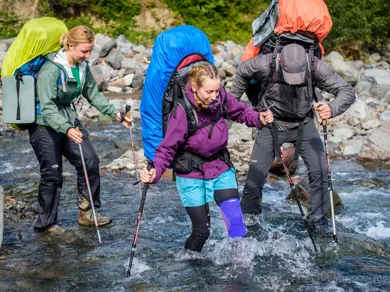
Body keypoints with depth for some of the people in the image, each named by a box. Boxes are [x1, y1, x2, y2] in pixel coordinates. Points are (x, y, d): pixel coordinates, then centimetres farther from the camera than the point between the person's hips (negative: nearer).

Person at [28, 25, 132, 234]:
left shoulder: (82, 67, -2)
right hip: (45, 125, -7)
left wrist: (115, 113, -4)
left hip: (69, 122, 7)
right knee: (52, 173, -4)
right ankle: (46, 223, 13)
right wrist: (66, 129, -43)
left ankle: (87, 213, 14)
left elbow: (93, 94, 8)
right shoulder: (51, 69, -25)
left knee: (90, 161, 0)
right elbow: (47, 107, -30)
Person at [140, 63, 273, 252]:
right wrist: (155, 172, -36)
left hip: (221, 168, 4)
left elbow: (239, 112, 5)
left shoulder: (221, 97, -14)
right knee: (202, 230, 1)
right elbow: (167, 148, -20)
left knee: (235, 218, -11)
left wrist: (258, 119, -15)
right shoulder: (182, 112, -25)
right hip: (192, 174, -4)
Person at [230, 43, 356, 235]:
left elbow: (348, 91, -26)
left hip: (303, 124, 0)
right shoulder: (265, 65, -26)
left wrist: (332, 108, -46)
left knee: (319, 170, -13)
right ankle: (247, 218, 23)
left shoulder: (315, 67, -26)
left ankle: (318, 219, 5)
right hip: (271, 124, 0)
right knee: (255, 176, 0)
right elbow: (242, 72, -3)